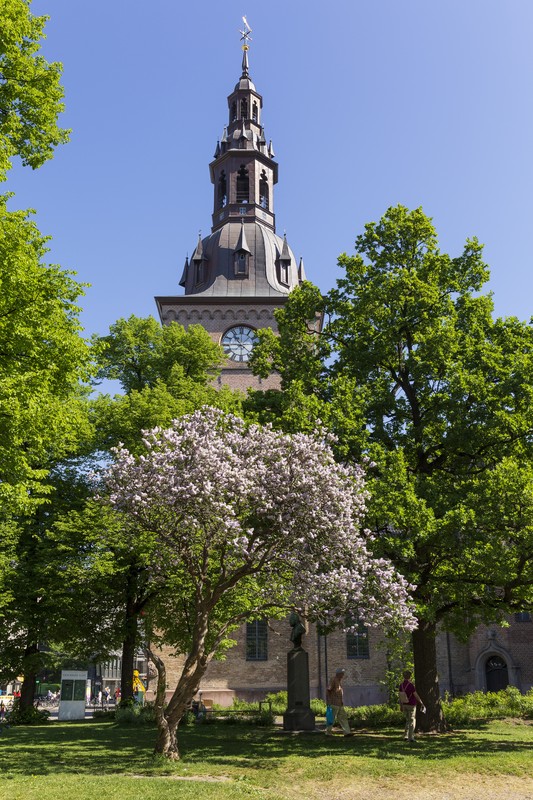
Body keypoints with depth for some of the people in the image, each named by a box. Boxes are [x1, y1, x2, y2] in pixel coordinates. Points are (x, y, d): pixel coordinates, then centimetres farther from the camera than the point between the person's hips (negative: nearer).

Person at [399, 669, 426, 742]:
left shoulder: (401, 685, 1)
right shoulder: (411, 685, -19)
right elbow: (416, 696, -17)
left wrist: (401, 706, 14)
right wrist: (422, 703, -6)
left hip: (404, 705, 6)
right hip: (411, 706, -6)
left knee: (408, 721, 18)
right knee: (412, 721, 1)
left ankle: (406, 736, 12)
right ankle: (410, 737, -3)